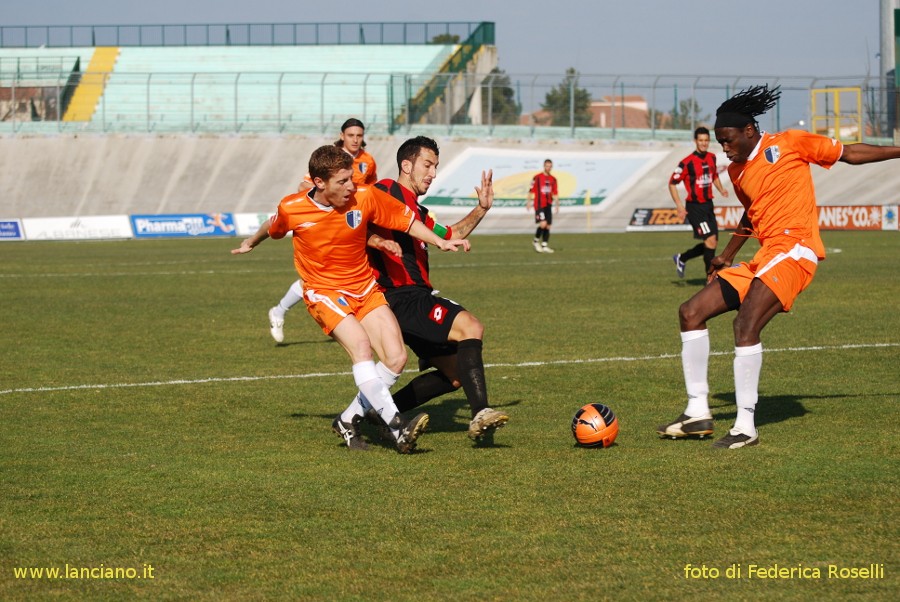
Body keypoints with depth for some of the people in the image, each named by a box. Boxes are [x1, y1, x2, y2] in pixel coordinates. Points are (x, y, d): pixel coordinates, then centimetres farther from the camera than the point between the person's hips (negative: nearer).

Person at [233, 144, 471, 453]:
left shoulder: (365, 198, -11)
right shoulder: (292, 209, -12)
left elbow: (407, 220, 2)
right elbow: (273, 228, 13)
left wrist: (440, 242, -10)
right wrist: (251, 243, 32)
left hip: (365, 289, 3)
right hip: (323, 292, -3)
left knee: (396, 358, -12)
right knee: (360, 344, -29)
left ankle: (348, 421, 5)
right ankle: (397, 426, -37)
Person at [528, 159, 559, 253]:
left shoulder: (553, 179, 12)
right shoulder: (537, 178, -4)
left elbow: (555, 193, 16)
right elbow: (531, 191, -1)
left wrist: (557, 205, 10)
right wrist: (529, 203, -5)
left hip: (548, 205, 6)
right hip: (539, 205, -6)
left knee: (548, 226, 3)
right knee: (543, 224, -18)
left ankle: (544, 246, 11)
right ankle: (536, 241, 4)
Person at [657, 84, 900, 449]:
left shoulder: (788, 144, 0)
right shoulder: (736, 171, 18)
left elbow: (849, 154, 7)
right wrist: (727, 256, 33)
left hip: (793, 251, -8)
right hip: (761, 260, 8)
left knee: (745, 325, -25)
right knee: (691, 312, 1)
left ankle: (746, 426, -23)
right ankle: (698, 412, 4)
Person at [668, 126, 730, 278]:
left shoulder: (711, 157, 7)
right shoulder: (687, 162, -14)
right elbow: (672, 183, -9)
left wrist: (721, 189, 6)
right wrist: (679, 206, -16)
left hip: (708, 205, 7)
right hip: (695, 207, -7)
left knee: (713, 244, 10)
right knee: (710, 240, -16)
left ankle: (681, 258, 31)